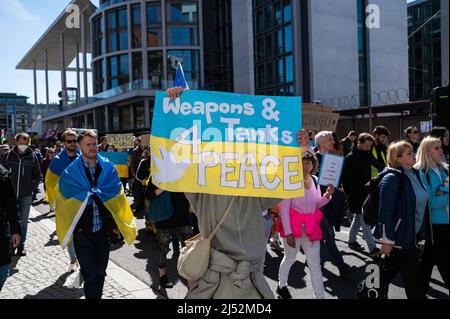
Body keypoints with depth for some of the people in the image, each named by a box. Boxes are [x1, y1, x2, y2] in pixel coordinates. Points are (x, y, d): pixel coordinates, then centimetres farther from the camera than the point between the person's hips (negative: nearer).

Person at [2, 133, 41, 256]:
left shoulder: (32, 156, 0)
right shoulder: (9, 155, -2)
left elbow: (37, 175, 9)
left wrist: (32, 187, 1)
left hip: (26, 195, 0)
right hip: (11, 194, 0)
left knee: (23, 221, 6)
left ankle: (21, 246, 15)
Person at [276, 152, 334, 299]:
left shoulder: (315, 180, 2)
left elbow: (317, 205, 12)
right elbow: (284, 209, -14)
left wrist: (327, 195, -7)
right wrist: (288, 232, -17)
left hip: (311, 229, 4)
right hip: (293, 228, -4)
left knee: (315, 265, 6)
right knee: (289, 259, 18)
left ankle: (320, 296, 14)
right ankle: (281, 286, 43)